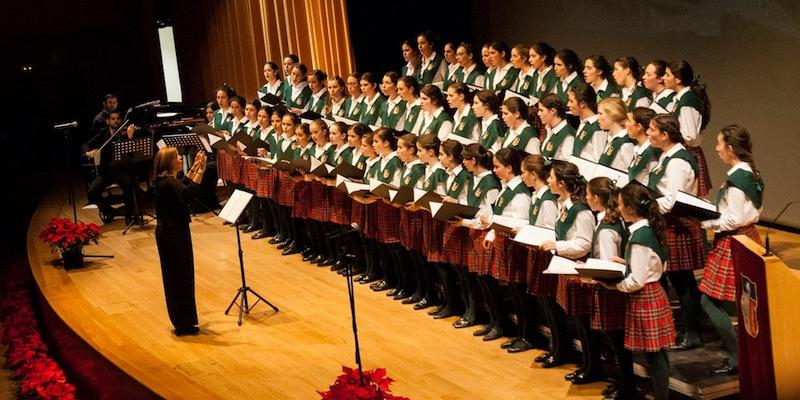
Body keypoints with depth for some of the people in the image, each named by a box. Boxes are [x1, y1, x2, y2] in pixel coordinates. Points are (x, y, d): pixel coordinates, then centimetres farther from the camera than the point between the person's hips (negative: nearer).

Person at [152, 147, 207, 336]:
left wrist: (195, 167, 18)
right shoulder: (169, 183, -22)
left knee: (175, 276, 17)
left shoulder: (165, 180, 8)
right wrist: (200, 171, -37)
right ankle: (183, 324, 5)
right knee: (181, 277, -2)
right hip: (174, 234, -10)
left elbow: (182, 184, 25)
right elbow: (188, 193, -38)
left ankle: (181, 320, 28)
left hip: (168, 232, 10)